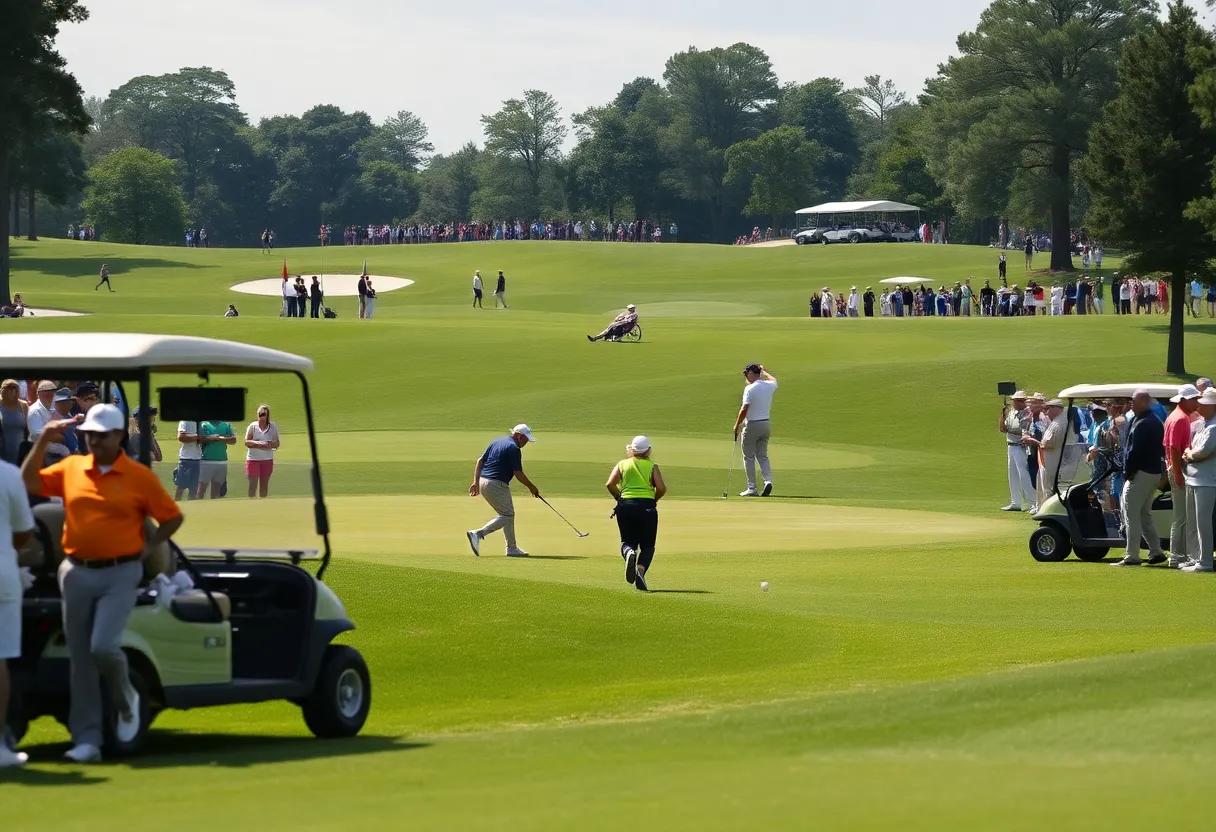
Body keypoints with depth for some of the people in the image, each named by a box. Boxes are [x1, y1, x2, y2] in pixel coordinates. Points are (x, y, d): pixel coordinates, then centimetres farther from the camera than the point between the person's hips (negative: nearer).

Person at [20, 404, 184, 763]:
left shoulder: (139, 477, -2)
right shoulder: (70, 469, 7)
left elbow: (172, 518, 4)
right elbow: (29, 483, 7)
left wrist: (148, 546, -5)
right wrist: (43, 441, 0)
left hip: (119, 574, -4)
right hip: (77, 573, 4)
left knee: (104, 646, -19)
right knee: (80, 658, 4)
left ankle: (126, 700, 13)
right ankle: (86, 740, 8)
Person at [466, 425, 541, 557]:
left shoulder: (497, 442, 16)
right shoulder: (514, 449, -11)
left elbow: (480, 461, 14)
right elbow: (518, 474, -12)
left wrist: (476, 482, 12)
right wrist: (531, 487, 1)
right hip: (497, 485, -9)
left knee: (508, 514, 16)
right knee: (506, 516, -3)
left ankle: (512, 548, 17)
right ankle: (478, 534, -16)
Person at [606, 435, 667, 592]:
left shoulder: (622, 464, 8)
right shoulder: (652, 466, 4)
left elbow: (610, 484, -5)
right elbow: (661, 488, -7)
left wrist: (620, 499, 9)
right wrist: (654, 500, 11)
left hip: (626, 505, 1)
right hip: (647, 506, -1)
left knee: (627, 541, 15)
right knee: (647, 545, 9)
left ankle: (629, 552, -22)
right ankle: (641, 569, -19)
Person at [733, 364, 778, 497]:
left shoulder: (750, 389, -16)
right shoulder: (769, 386, 4)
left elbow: (744, 409, -19)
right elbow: (773, 380, 31)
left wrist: (737, 425, -9)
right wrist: (764, 371, 46)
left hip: (752, 425, -6)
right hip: (766, 425, 6)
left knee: (749, 457, 3)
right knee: (762, 455, 14)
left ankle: (752, 488, 3)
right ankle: (768, 480, -8)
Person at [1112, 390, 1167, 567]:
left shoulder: (1141, 424, -16)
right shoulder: (1156, 422, 15)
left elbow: (1134, 452, -21)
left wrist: (1127, 473, -12)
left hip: (1140, 473, -10)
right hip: (1155, 472, 10)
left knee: (1131, 515, -6)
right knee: (1145, 515, 17)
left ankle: (1132, 556, -8)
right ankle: (1156, 552, 13)